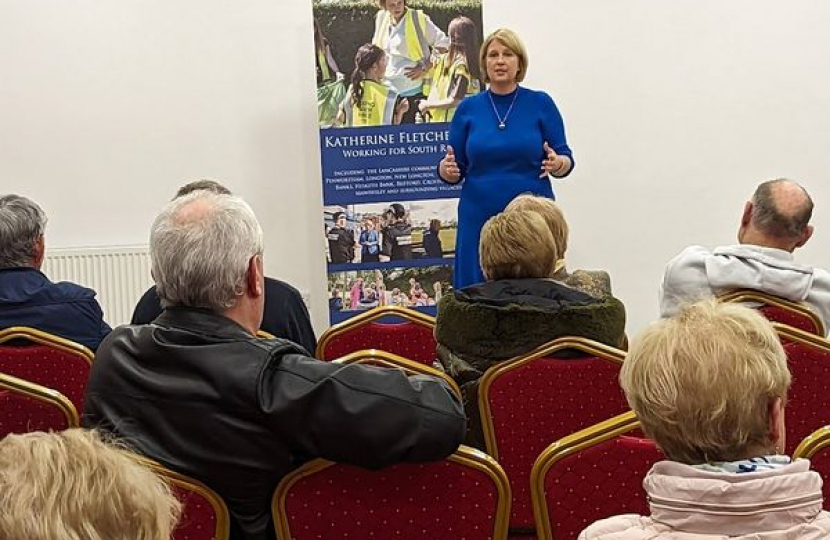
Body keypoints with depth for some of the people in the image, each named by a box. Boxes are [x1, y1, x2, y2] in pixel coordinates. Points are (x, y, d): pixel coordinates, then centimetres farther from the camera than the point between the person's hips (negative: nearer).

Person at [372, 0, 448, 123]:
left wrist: (425, 67, -13)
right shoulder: (381, 19, 8)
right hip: (388, 92, 5)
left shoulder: (418, 19, -7)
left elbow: (443, 44, -8)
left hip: (413, 91, -5)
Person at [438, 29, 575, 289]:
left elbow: (566, 160, 2)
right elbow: (455, 169, 7)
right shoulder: (468, 108, 6)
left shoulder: (541, 104, 2)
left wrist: (557, 163, -20)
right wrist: (447, 169, -15)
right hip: (480, 218, 1)